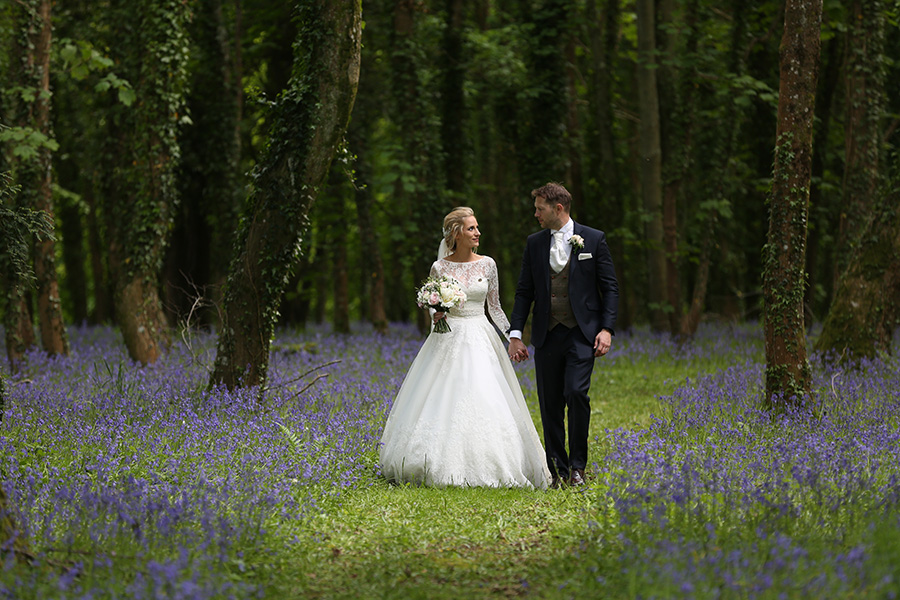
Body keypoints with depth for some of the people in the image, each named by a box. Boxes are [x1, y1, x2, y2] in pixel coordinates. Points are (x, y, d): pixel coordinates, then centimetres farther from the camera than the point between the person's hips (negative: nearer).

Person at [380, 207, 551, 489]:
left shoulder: (487, 264, 4)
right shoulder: (440, 267, 0)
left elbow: (495, 307, 11)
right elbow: (433, 307, 9)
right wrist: (436, 315, -14)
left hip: (480, 341, 1)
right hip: (448, 339, -1)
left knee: (485, 399, -8)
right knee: (444, 401, -5)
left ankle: (484, 467, -1)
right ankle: (443, 466, 5)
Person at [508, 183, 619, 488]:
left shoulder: (593, 239, 1)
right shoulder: (534, 243, 10)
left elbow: (610, 288, 2)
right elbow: (525, 291, 11)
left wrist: (607, 329, -8)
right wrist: (516, 334, 4)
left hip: (581, 334, -3)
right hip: (547, 335, 3)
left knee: (576, 393, -18)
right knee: (550, 404, 3)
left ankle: (577, 465, -4)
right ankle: (558, 471, 11)